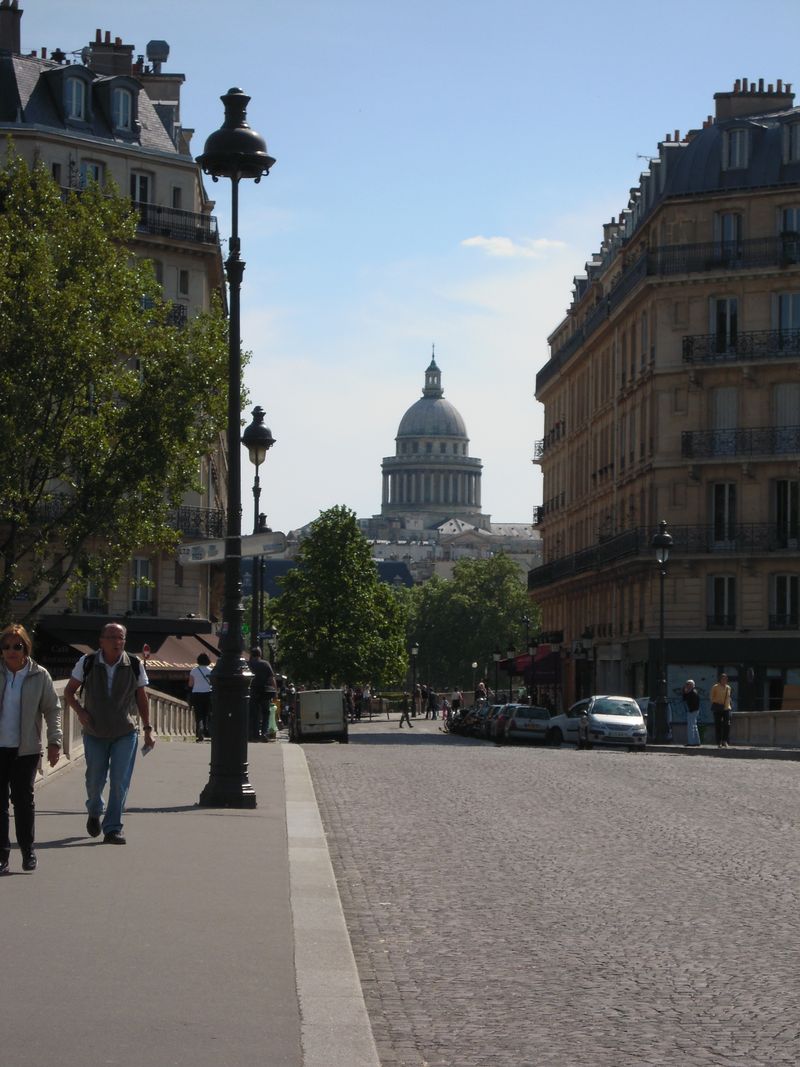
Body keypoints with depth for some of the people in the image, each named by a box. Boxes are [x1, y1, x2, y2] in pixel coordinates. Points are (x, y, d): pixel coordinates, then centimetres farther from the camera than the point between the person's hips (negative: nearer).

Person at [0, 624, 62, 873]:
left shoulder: (39, 676, 0)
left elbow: (52, 710, 5)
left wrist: (54, 742, -2)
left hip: (26, 749, -1)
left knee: (23, 799, 1)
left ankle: (28, 852, 15)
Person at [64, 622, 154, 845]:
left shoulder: (135, 666, -4)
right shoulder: (87, 663, -5)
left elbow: (142, 698, 6)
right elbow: (69, 691, 6)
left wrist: (147, 729, 5)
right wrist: (80, 711, -11)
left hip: (125, 733, 0)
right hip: (95, 732, 1)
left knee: (120, 782, -7)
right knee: (95, 780, 8)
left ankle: (112, 829, -1)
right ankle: (95, 812, 39)